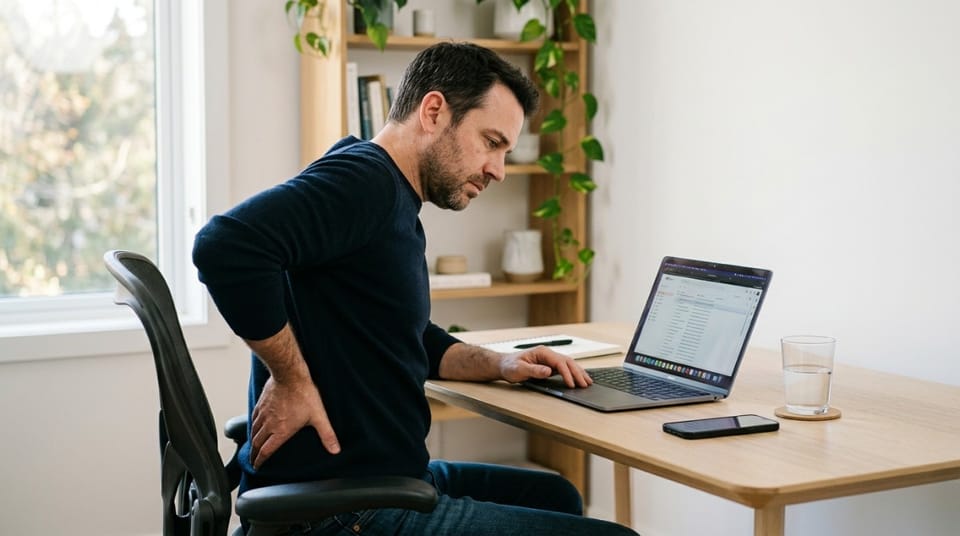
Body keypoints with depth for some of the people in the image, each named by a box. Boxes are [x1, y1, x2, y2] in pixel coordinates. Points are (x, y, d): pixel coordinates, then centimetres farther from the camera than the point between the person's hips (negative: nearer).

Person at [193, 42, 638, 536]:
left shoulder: (396, 207, 15)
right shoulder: (363, 179, -18)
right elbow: (227, 245, -34)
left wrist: (499, 365, 12)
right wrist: (292, 379, -25)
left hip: (382, 476, 11)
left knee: (553, 495, 27)